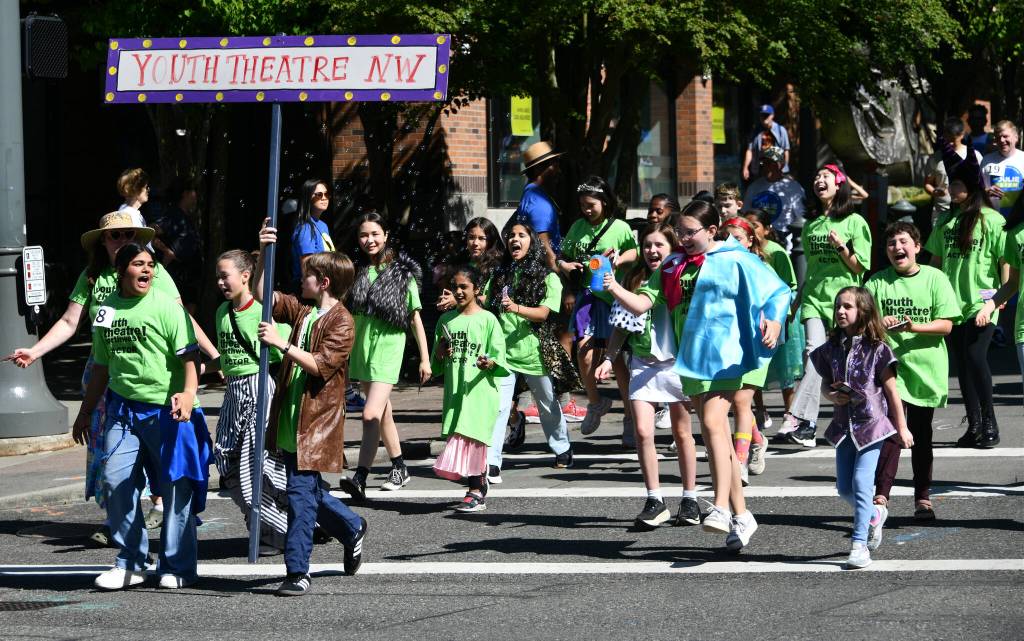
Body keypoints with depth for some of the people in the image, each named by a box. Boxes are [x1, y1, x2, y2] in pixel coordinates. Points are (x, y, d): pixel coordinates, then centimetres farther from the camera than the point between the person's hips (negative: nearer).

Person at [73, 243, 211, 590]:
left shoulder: (166, 306, -5)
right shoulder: (106, 311, 10)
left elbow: (188, 356, -10)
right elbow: (101, 367, 20)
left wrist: (188, 393, -27)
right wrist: (85, 413, 24)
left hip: (167, 410, -5)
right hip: (123, 408, 5)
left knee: (176, 487, 0)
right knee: (116, 483, -1)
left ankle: (177, 567, 11)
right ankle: (131, 563, 12)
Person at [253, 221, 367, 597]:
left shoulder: (341, 322, -11)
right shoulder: (302, 311, 13)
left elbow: (321, 365, -20)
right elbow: (262, 294, 17)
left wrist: (281, 343, -24)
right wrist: (264, 254, 5)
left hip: (315, 423, -9)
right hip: (292, 421, 9)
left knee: (302, 494, -10)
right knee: (310, 494, 18)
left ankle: (298, 573, -7)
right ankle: (353, 528, 41)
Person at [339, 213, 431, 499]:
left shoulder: (401, 272, -3)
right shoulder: (355, 270, 7)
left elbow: (415, 317, 0)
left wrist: (425, 358, 1)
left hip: (388, 347, -5)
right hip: (361, 346, 5)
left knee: (371, 415, -18)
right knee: (383, 413, 17)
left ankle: (360, 478, -25)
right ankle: (399, 467, 32)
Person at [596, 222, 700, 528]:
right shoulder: (635, 280, 5)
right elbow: (622, 325, 11)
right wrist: (609, 359, 3)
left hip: (676, 363, -2)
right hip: (643, 364, 2)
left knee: (682, 433, 7)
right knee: (643, 432, -9)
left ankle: (690, 499, 18)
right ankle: (655, 500, -1)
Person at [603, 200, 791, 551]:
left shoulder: (734, 260, -3)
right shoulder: (672, 267, 13)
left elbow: (778, 291, -2)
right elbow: (643, 302, 5)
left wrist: (773, 321, -20)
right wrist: (615, 289, -12)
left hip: (724, 355, -7)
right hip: (692, 358, 7)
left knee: (712, 423, -23)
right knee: (716, 435, 10)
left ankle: (721, 507, -27)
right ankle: (741, 515, 17)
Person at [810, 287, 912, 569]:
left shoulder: (876, 350, -9)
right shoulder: (831, 349, 5)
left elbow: (891, 390, -4)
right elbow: (825, 384, 16)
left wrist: (902, 428, -1)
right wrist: (831, 395, -8)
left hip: (871, 423, -6)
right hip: (844, 425, 6)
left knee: (862, 481, -14)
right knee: (844, 487, 10)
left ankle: (859, 545, -12)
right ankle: (874, 515, 39)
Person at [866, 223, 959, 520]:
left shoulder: (934, 279, 1)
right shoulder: (877, 283, 4)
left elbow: (946, 325, -4)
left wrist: (915, 327, -20)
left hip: (925, 369, 1)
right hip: (889, 367, 0)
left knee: (921, 434, 10)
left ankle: (923, 498, 20)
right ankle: (881, 496, -15)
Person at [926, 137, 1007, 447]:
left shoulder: (992, 220, -4)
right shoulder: (946, 222, 13)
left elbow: (1005, 262, -5)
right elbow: (936, 262, 18)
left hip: (980, 303, -6)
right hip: (952, 304, 6)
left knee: (975, 356, -16)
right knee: (961, 363, 5)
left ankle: (990, 423, -4)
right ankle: (974, 425, 12)